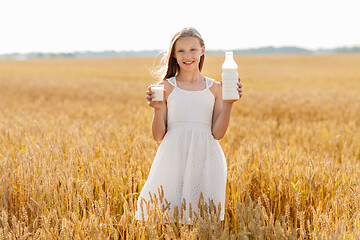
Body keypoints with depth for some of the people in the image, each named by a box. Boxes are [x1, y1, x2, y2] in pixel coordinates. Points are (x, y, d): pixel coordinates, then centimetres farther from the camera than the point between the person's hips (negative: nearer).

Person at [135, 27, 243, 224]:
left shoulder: (214, 88, 10)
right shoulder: (166, 87, 6)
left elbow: (217, 133, 3)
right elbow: (158, 136, 3)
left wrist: (229, 103, -6)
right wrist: (158, 109, -12)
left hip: (205, 158, 1)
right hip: (174, 156, -1)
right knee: (168, 210, -4)